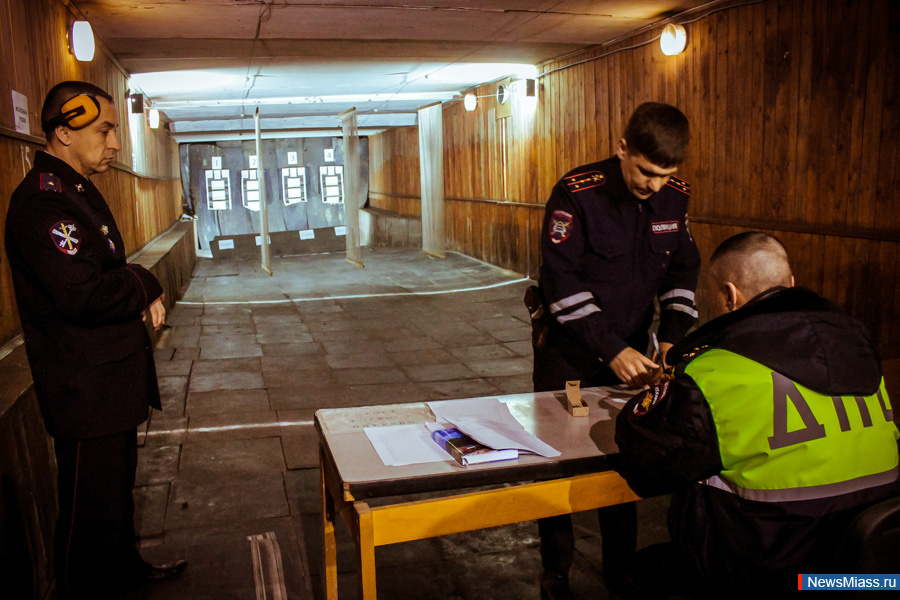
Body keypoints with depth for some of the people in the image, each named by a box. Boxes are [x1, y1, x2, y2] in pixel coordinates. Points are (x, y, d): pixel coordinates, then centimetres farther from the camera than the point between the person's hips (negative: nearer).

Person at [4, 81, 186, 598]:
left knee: (119, 488, 26)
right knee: (92, 509, 4)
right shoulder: (42, 204, -22)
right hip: (85, 391, -11)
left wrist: (142, 293, -1)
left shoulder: (80, 191, 12)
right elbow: (83, 295, -30)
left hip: (115, 378, 11)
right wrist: (145, 286, -13)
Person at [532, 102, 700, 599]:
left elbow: (681, 273, 7)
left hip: (630, 353, 4)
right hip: (569, 354, -4)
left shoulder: (674, 197, -3)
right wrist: (611, 349, -25)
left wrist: (674, 337, -7)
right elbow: (561, 281, -21)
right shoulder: (577, 193, -19)